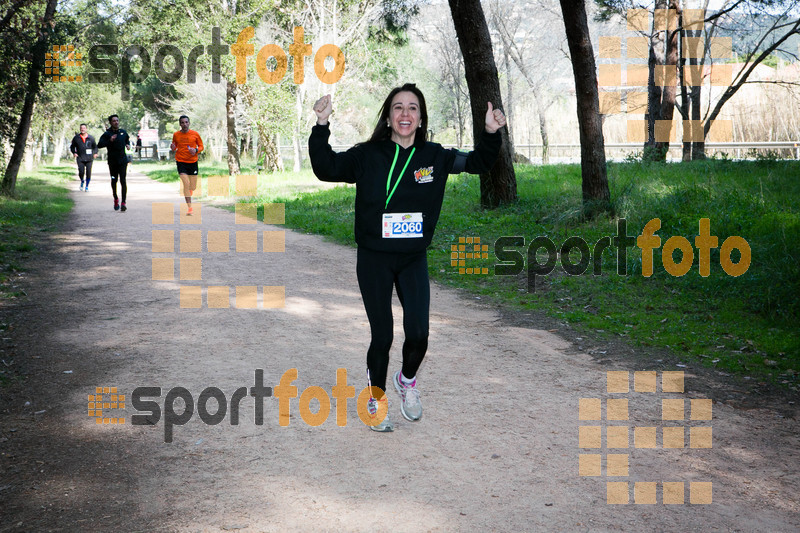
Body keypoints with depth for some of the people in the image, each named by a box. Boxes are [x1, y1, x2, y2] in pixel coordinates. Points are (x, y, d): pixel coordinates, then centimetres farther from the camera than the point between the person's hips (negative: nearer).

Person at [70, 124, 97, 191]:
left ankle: (87, 186, 14)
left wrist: (95, 153, 0)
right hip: (80, 158, 0)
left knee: (88, 172, -3)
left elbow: (95, 146, 17)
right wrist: (74, 152, -2)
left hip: (89, 158, 0)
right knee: (81, 172, -12)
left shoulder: (91, 138, 6)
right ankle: (82, 181, 21)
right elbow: (72, 147, 16)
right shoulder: (76, 138, 5)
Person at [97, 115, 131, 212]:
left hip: (123, 160, 1)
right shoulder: (107, 134, -3)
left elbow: (127, 139, 31)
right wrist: (109, 141, -23)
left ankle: (123, 203, -12)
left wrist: (128, 144, 10)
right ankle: (116, 199, 34)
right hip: (112, 161, -1)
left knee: (123, 181, -10)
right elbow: (99, 145, -12)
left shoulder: (123, 132, 8)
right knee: (114, 181, 11)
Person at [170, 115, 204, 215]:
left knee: (192, 187, 5)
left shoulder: (195, 134, -1)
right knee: (186, 183, -16)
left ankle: (189, 191, 45)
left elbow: (201, 146, 7)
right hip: (181, 162, -1)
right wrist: (173, 148, -9)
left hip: (193, 162, 1)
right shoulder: (176, 135, 1)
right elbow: (175, 147, 15)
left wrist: (196, 150, -14)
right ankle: (189, 207, -10)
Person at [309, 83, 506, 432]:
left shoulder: (434, 157, 2)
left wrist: (491, 134, -5)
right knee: (382, 336, 2)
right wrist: (322, 126, -22)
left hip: (414, 260, 2)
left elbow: (477, 163, 12)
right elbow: (326, 169, -12)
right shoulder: (367, 156, -5)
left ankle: (407, 381, 28)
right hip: (374, 260, -2)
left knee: (418, 335, -4)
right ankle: (376, 399, 25)